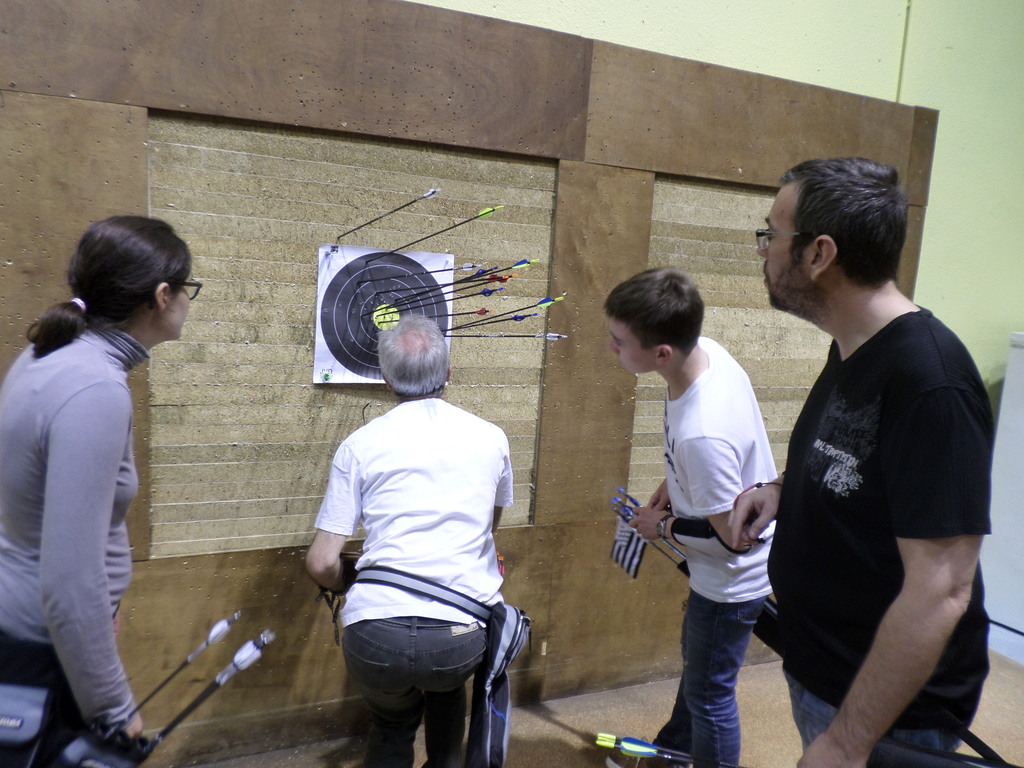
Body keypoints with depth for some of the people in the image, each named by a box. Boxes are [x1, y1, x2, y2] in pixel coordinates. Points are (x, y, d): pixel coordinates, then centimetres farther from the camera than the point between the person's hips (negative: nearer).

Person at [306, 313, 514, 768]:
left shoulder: (360, 445, 1)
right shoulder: (490, 438, 7)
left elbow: (322, 564, 0)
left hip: (375, 637, -1)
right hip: (463, 637, 2)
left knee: (391, 727, 31)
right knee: (448, 688, 37)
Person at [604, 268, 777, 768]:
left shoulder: (701, 435, -41)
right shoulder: (705, 350, -16)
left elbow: (733, 537, -28)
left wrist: (663, 526, -13)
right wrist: (674, 484, 0)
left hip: (731, 579, -10)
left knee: (710, 693, 15)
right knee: (696, 657, 31)